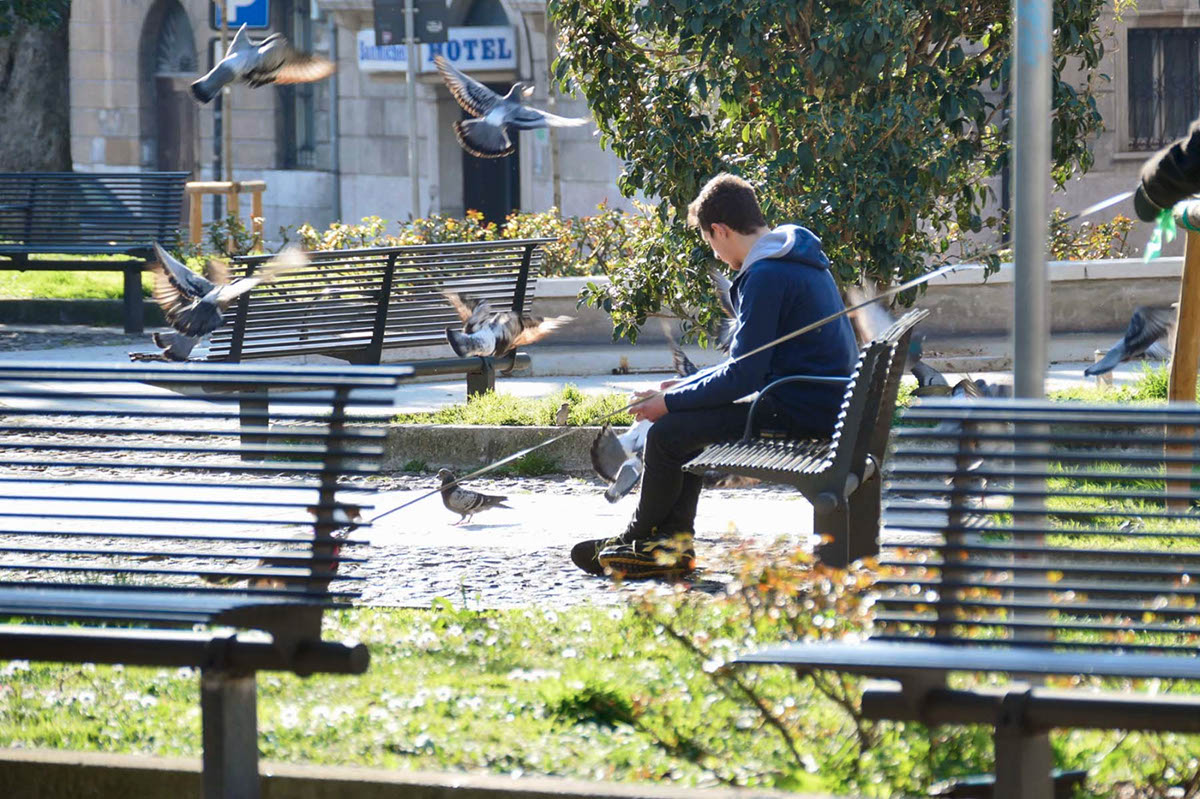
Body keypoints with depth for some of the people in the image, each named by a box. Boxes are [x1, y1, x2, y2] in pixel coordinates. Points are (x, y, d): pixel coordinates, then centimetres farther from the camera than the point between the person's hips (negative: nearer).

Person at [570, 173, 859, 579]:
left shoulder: (766, 277, -18)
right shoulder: (796, 259, 14)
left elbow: (742, 378, -20)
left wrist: (671, 401, -8)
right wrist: (688, 386, 18)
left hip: (797, 410, -11)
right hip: (825, 403, 11)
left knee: (667, 434, -7)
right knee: (685, 421, 18)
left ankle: (638, 541, 12)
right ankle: (673, 541, 14)